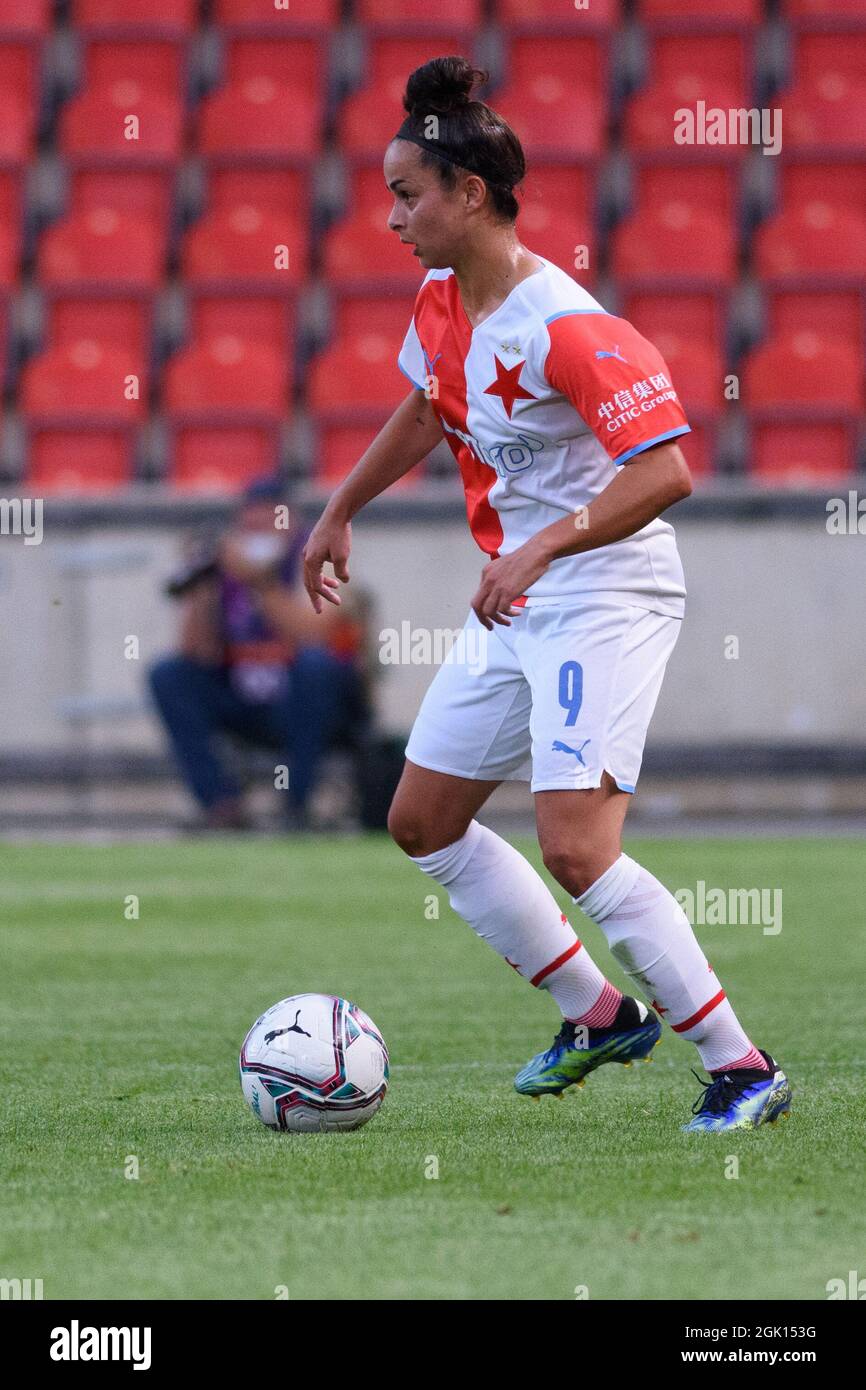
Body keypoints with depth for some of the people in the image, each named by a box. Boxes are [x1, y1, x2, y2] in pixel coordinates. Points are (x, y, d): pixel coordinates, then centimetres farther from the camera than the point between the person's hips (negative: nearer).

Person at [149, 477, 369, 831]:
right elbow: (199, 655, -5)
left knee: (315, 662, -34)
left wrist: (263, 586, -34)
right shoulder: (225, 559, 1)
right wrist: (203, 587, -18)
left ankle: (296, 806, -25)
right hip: (248, 707, 4)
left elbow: (316, 638, -27)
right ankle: (224, 805, -17)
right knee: (167, 675, -11)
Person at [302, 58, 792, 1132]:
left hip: (606, 598, -10)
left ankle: (742, 1069, -11)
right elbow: (424, 410, 26)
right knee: (422, 821, 13)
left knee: (574, 850, -20)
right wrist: (339, 513, 28)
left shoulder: (563, 327, -23)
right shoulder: (442, 304, 5)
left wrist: (541, 550, -34)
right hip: (516, 603, 10)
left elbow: (666, 471, -29)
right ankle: (598, 1015, 24)